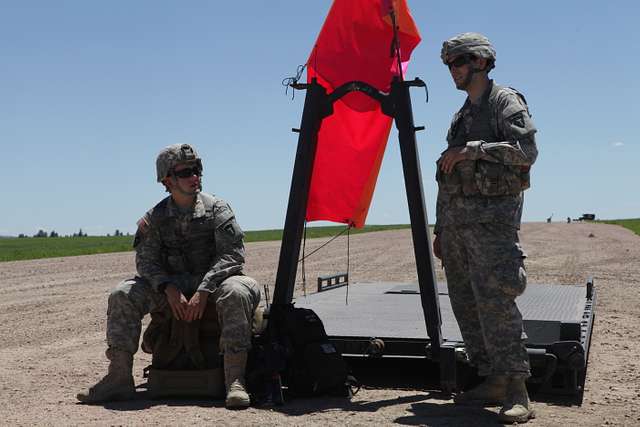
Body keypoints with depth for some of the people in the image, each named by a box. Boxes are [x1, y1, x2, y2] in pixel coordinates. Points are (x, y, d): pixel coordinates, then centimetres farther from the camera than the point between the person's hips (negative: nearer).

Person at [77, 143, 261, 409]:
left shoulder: (217, 210, -6)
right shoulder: (156, 218, 2)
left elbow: (232, 254, -13)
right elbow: (146, 260, -2)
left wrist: (203, 291, -23)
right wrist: (169, 289, -21)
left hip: (213, 280, -3)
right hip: (171, 284, 3)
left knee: (236, 292, -37)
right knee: (123, 295, -16)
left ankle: (235, 381, -38)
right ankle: (119, 379, -15)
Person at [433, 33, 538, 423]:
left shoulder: (506, 102, 0)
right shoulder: (462, 116, 23)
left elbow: (527, 151, -16)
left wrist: (473, 150, -16)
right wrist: (441, 230, 22)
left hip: (492, 214, -8)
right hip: (457, 218, 9)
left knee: (494, 300, -17)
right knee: (466, 303, 6)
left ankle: (517, 391, -15)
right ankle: (493, 381, 12)